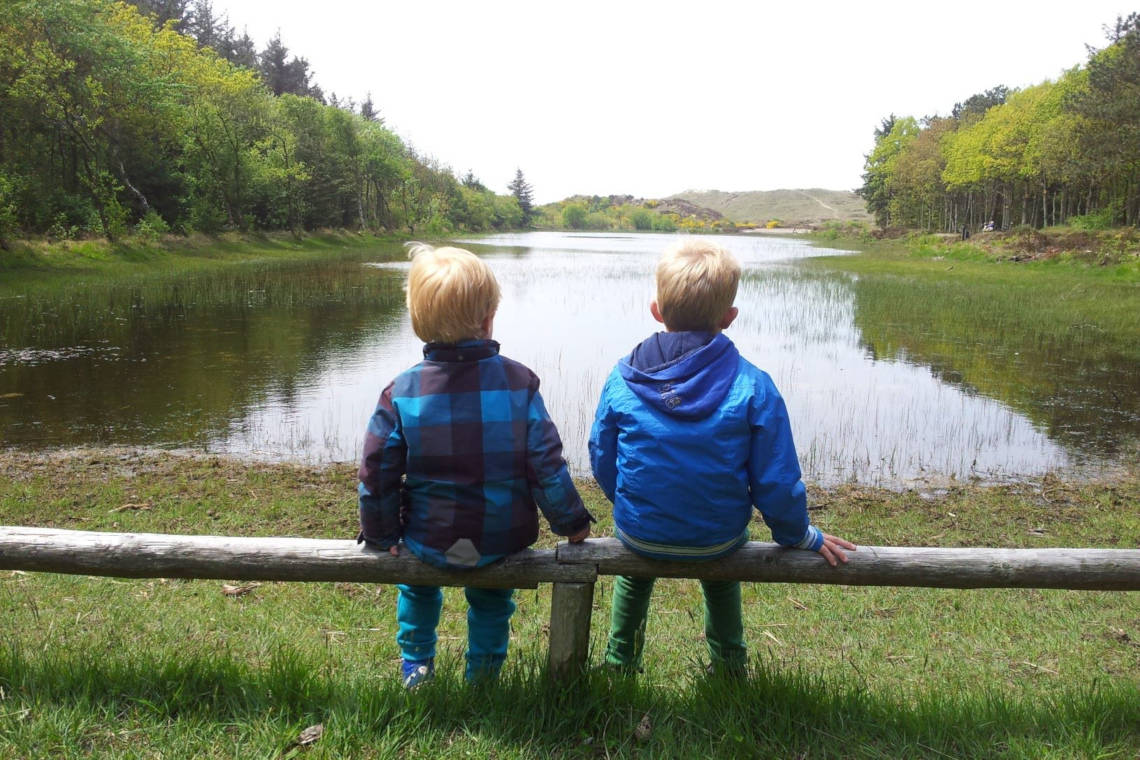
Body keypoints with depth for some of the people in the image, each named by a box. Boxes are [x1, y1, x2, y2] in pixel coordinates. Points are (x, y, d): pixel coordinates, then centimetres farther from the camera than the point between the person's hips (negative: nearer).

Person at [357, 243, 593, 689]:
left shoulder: (401, 393, -13)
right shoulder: (519, 383, -14)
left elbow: (377, 473, -9)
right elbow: (546, 464, -11)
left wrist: (381, 535, 8)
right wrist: (572, 522, 4)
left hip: (429, 543, 0)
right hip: (505, 541, 0)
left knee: (418, 583, 36)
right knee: (491, 599, 33)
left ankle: (415, 665, 45)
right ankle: (484, 673, 44)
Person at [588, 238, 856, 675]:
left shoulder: (622, 379, -13)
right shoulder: (753, 387, -17)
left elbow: (602, 461, -1)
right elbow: (776, 480, -10)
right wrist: (800, 536, 9)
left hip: (639, 535, 1)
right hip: (719, 540, 0)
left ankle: (620, 662, 50)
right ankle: (728, 664, 53)